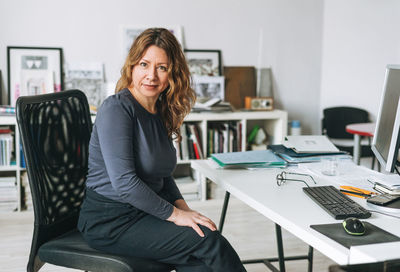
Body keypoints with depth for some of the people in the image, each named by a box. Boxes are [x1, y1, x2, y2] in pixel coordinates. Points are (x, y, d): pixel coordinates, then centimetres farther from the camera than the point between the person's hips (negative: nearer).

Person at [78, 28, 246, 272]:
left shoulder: (161, 113, 9)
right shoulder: (116, 109, -16)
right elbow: (124, 182, -23)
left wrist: (183, 207, 2)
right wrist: (175, 214, -17)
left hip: (144, 213, 7)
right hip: (110, 222, -7)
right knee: (209, 239, -19)